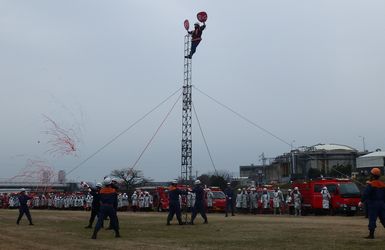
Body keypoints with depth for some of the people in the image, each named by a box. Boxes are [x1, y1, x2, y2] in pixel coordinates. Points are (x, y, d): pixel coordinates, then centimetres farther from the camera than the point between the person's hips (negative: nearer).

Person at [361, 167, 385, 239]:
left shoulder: (371, 184, -11)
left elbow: (365, 194, -18)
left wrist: (362, 201, -11)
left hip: (373, 204, -6)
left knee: (372, 219, -4)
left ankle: (371, 234, -4)